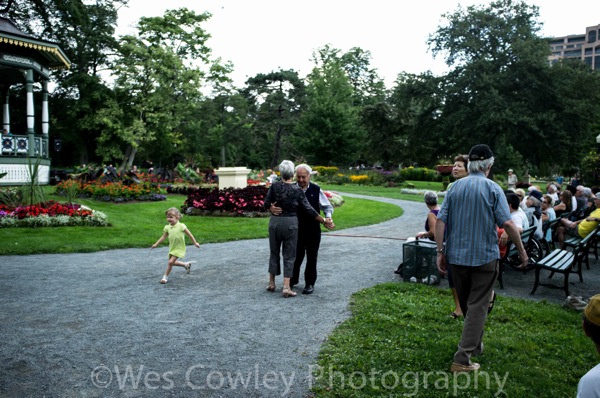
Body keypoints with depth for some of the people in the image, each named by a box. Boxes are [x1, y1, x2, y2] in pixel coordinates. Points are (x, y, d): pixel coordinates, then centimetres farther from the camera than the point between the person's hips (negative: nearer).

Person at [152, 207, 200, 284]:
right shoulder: (167, 227, -1)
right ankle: (186, 264, 37)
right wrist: (156, 244, 0)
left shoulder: (181, 226, -16)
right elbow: (163, 237, 6)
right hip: (172, 248, 7)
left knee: (170, 262, -14)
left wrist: (195, 243, -2)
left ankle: (165, 276, 1)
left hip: (179, 248, -7)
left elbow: (189, 235, -7)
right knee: (172, 262, 16)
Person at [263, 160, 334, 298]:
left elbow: (266, 205, -2)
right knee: (289, 255, 6)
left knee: (274, 252, 16)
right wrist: (324, 221, 1)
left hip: (275, 221, 2)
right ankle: (286, 287, -1)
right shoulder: (297, 190, -7)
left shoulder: (274, 186, -5)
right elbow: (308, 209, -7)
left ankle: (271, 283, 24)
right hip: (291, 223, -1)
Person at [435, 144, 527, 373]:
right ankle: (462, 359, -3)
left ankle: (475, 346, 37)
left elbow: (440, 221, -3)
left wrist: (440, 252, 0)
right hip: (484, 257, -4)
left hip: (457, 256, 4)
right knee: (477, 307, 2)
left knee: (466, 304, 20)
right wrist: (522, 251, -2)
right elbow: (507, 224, -14)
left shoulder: (455, 187, 2)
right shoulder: (492, 189, -7)